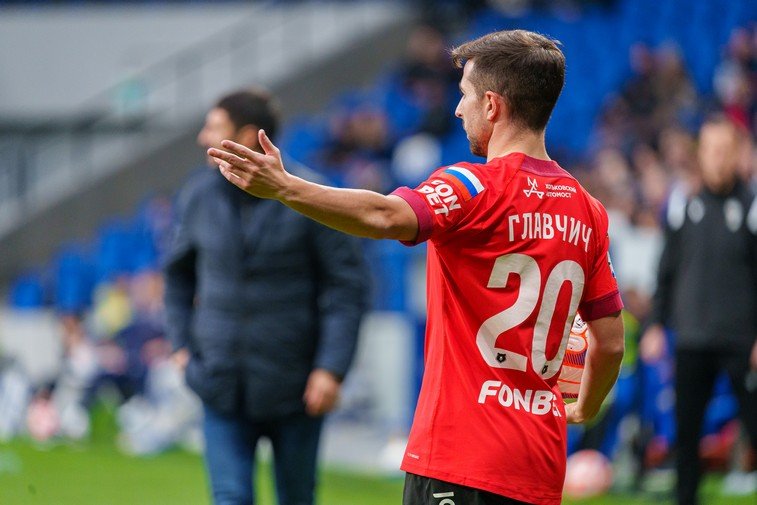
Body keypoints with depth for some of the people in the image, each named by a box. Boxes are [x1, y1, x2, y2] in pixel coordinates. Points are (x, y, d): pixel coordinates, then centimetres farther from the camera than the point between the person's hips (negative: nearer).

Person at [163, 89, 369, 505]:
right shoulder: (199, 195, 2)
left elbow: (347, 284, -9)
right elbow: (178, 271, 19)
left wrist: (332, 367, -16)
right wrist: (181, 343, 10)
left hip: (295, 389, -2)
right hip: (223, 387, 3)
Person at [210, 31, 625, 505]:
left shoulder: (474, 187, -9)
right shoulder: (588, 212, 11)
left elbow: (386, 218, -29)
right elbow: (611, 342, 14)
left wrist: (282, 186, -39)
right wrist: (583, 410, 32)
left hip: (460, 460, -7)